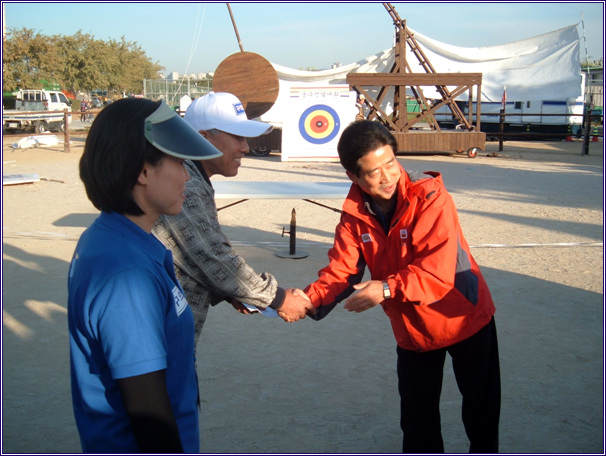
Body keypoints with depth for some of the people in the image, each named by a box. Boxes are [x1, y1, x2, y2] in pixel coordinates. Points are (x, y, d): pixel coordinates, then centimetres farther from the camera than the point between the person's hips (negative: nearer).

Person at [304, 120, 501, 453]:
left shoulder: (429, 197, -26)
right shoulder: (355, 214, -10)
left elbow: (438, 269, -33)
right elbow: (340, 270, -13)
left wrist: (388, 288, -45)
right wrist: (309, 298, -31)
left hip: (464, 317, -4)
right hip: (413, 329, 4)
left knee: (481, 408, 15)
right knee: (416, 415, 17)